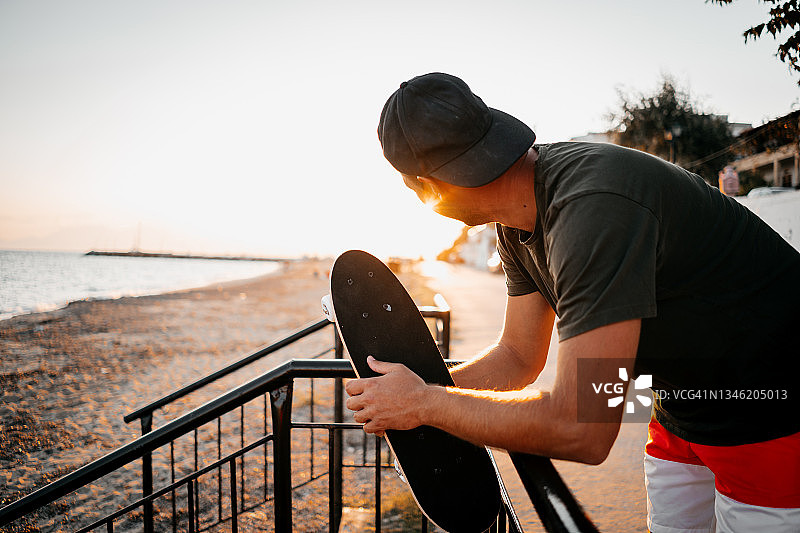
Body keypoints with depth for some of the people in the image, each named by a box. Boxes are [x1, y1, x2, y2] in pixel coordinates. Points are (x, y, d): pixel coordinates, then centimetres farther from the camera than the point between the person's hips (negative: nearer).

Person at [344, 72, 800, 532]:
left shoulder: (594, 209, -34)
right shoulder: (519, 221, -4)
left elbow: (581, 431, -34)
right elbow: (519, 357, 4)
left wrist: (425, 404, -24)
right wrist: (419, 389, -9)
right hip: (683, 411, 8)